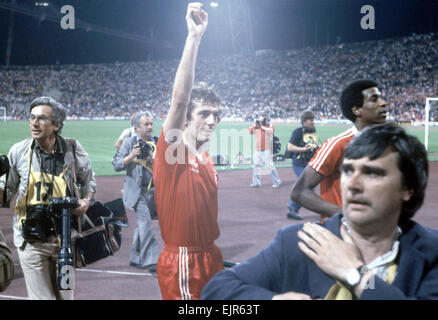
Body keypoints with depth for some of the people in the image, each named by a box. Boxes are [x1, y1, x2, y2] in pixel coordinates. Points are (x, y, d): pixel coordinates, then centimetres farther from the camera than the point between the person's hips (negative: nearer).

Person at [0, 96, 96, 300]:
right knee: (41, 297, 0)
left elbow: (88, 180, 12)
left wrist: (86, 200, -6)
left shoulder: (72, 149, -5)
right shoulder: (18, 152, -6)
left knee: (65, 295, 15)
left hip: (64, 237, 1)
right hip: (31, 242, -1)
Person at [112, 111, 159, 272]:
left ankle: (136, 258, 26)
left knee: (142, 224, 13)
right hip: (136, 191, -4)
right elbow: (116, 164, -4)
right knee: (146, 223, -14)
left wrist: (155, 160, -12)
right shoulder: (129, 142, 1)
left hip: (153, 189, 4)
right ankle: (151, 261, -14)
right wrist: (131, 156, -18)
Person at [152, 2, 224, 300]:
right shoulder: (172, 149, -12)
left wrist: (217, 258, 15)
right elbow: (179, 98, -27)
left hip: (210, 258, 8)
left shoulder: (207, 159, 9)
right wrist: (194, 37, -33)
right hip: (182, 264, -8)